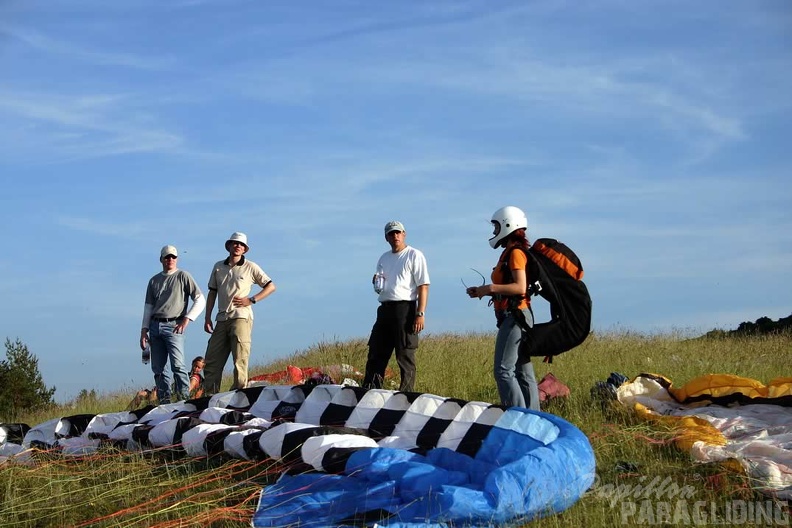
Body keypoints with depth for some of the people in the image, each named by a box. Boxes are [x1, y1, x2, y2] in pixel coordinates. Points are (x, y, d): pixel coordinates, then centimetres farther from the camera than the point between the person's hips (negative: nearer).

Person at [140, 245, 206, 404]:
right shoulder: (154, 281, 19)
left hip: (173, 326, -5)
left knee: (177, 365, -18)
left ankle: (185, 398, -18)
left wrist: (187, 319, -9)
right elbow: (148, 307, 20)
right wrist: (144, 329, 11)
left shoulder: (183, 276, 5)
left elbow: (200, 300, 0)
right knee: (158, 368, 2)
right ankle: (164, 401, 5)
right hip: (155, 326, 5)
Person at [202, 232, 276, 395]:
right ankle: (210, 395, 6)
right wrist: (207, 317, 11)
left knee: (240, 360, -9)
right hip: (222, 319, 5)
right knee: (212, 360, 2)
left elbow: (271, 286, 7)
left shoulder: (250, 267, 4)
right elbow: (212, 293, 18)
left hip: (241, 317, -4)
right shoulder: (218, 267, 16)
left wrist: (251, 300, -5)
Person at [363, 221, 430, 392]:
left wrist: (420, 314, -16)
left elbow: (423, 286, -7)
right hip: (385, 308, 7)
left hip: (405, 308, -7)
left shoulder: (414, 255, -1)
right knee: (376, 354, 6)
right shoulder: (384, 258, 19)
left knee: (405, 356, -4)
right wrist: (376, 282, 1)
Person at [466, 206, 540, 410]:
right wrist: (483, 292, 11)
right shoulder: (511, 253, 19)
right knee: (523, 372, 9)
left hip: (514, 315, -10)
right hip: (517, 316, 10)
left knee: (503, 370, -13)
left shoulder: (515, 252, -10)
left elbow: (520, 287, -20)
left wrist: (490, 288, -17)